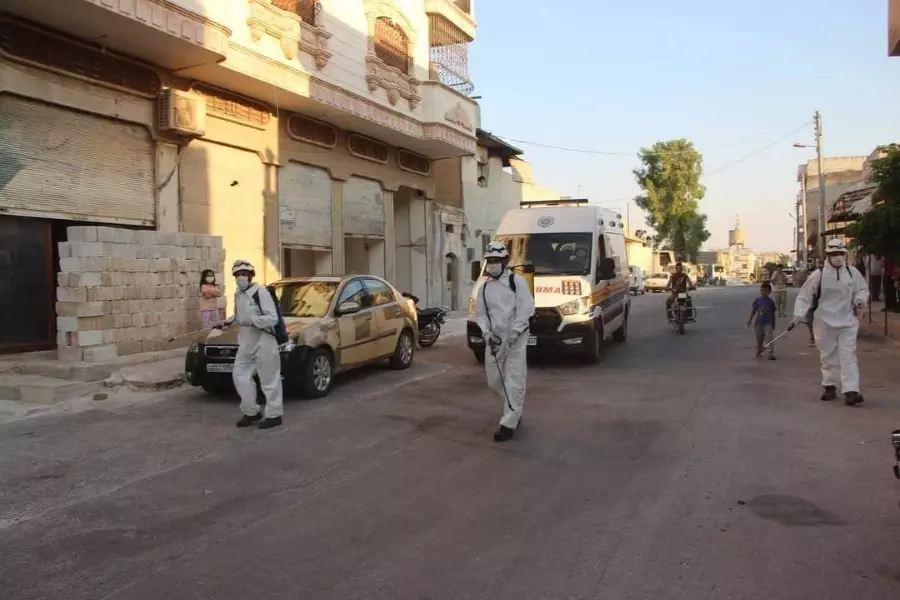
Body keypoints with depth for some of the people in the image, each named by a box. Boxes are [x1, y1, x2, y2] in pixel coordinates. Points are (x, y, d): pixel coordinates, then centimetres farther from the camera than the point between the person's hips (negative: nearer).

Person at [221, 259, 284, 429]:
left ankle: (274, 415, 8)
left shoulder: (261, 292, -14)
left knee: (269, 380, -1)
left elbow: (273, 318, -20)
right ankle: (251, 412, 21)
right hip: (246, 342, 9)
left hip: (263, 341, -9)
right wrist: (230, 321, 12)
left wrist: (252, 320, -27)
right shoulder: (237, 294, 13)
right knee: (240, 375, 9)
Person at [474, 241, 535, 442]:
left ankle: (509, 424, -4)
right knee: (494, 380, 11)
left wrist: (513, 333, -17)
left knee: (513, 381, -8)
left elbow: (526, 310, -10)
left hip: (516, 339, -5)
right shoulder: (484, 287, 10)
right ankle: (515, 410, 33)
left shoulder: (517, 281, -4)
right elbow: (480, 314, 9)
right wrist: (487, 333, -8)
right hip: (494, 339, 6)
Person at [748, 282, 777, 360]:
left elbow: (773, 313, 3)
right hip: (759, 323, 2)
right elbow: (753, 311, 3)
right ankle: (759, 350, 35)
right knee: (759, 339, 14)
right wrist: (749, 320, -1)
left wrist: (773, 324, 7)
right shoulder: (757, 300, -2)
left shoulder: (770, 302, -5)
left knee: (769, 338, -10)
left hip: (768, 323, -2)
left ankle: (771, 353, -8)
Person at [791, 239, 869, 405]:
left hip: (847, 322, 1)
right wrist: (798, 317, -12)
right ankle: (829, 387, 24)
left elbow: (863, 289, 14)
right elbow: (805, 297, -4)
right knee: (828, 357, 9)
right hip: (825, 323, -1)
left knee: (848, 355, -6)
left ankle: (851, 390, -9)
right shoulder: (818, 275, -7)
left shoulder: (852, 272, 0)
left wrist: (859, 300, -8)